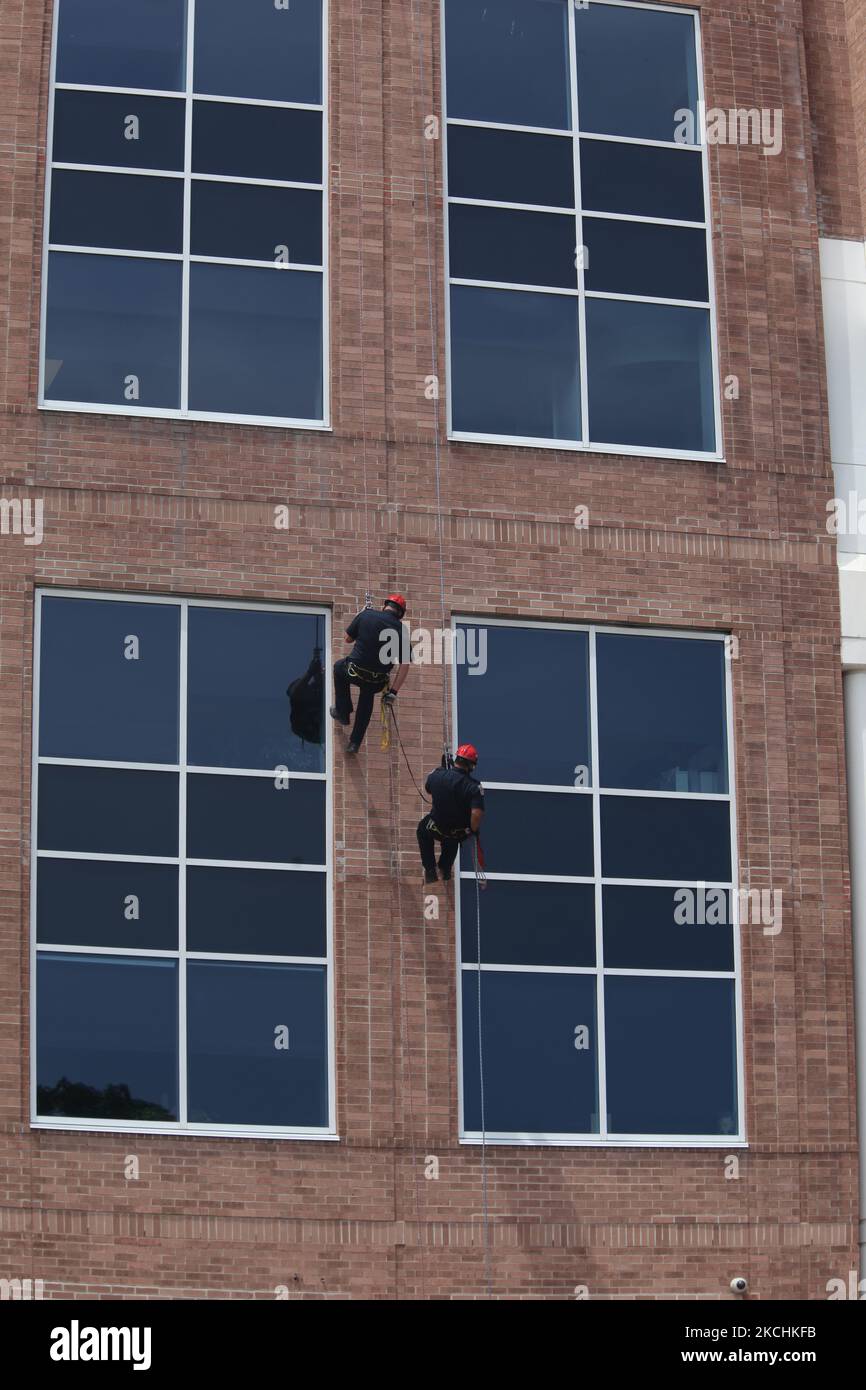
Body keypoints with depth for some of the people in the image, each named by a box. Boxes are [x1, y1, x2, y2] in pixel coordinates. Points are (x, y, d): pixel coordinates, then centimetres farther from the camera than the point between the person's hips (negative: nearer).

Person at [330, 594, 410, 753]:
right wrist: (393, 692, 2)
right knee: (367, 695, 36)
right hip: (378, 683, 2)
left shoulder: (367, 615, -4)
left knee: (339, 667, 34)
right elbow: (404, 665, -4)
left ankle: (342, 713, 35)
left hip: (355, 673, -1)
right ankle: (355, 743, 32)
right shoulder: (401, 631, 0)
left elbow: (348, 638, 10)